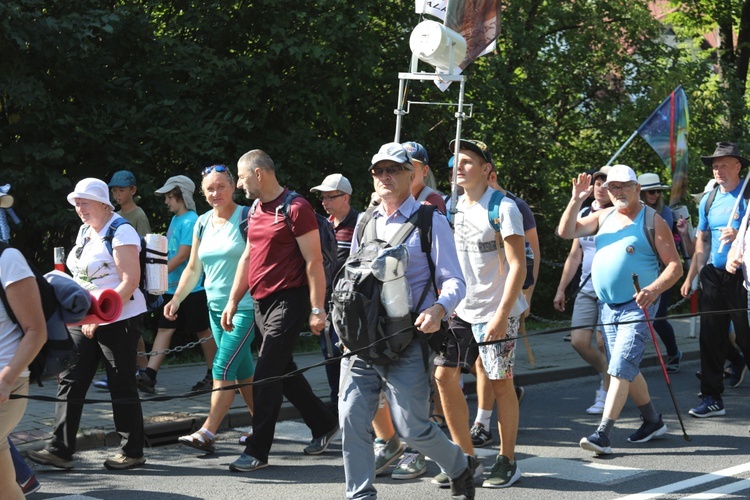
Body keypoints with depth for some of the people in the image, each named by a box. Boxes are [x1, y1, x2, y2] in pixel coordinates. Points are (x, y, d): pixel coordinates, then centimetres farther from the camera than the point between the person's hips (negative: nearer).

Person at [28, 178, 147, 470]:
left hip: (118, 319, -8)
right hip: (85, 322, 8)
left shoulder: (120, 233, -13)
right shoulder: (85, 232, 14)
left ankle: (132, 452, 11)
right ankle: (60, 449, 3)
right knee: (70, 381, 2)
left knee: (122, 386, 0)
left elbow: (130, 281, -19)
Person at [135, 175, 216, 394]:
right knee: (164, 329, 0)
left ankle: (213, 375, 17)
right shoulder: (175, 219, 14)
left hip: (192, 288, -8)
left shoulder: (191, 221, -14)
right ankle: (148, 376, -8)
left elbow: (182, 255, -20)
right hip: (173, 288, 8)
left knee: (203, 331, 4)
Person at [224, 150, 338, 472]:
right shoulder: (256, 210, 13)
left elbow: (314, 261, -15)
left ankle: (257, 451, -4)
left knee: (267, 375, -9)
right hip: (262, 302, 9)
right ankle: (324, 426, 30)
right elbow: (248, 257, 19)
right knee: (283, 371, 15)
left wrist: (317, 309, -18)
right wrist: (233, 301, 15)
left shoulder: (295, 208, -13)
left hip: (288, 301, -9)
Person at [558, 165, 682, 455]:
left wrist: (654, 289, -25)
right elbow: (566, 232, 5)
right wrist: (576, 200, -8)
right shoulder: (604, 217, 12)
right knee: (627, 370, 14)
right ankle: (653, 422, 30)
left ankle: (603, 434, -19)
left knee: (620, 369, -15)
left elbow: (675, 266, -8)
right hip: (607, 308, 7)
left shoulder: (652, 221, -6)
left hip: (637, 307, -7)